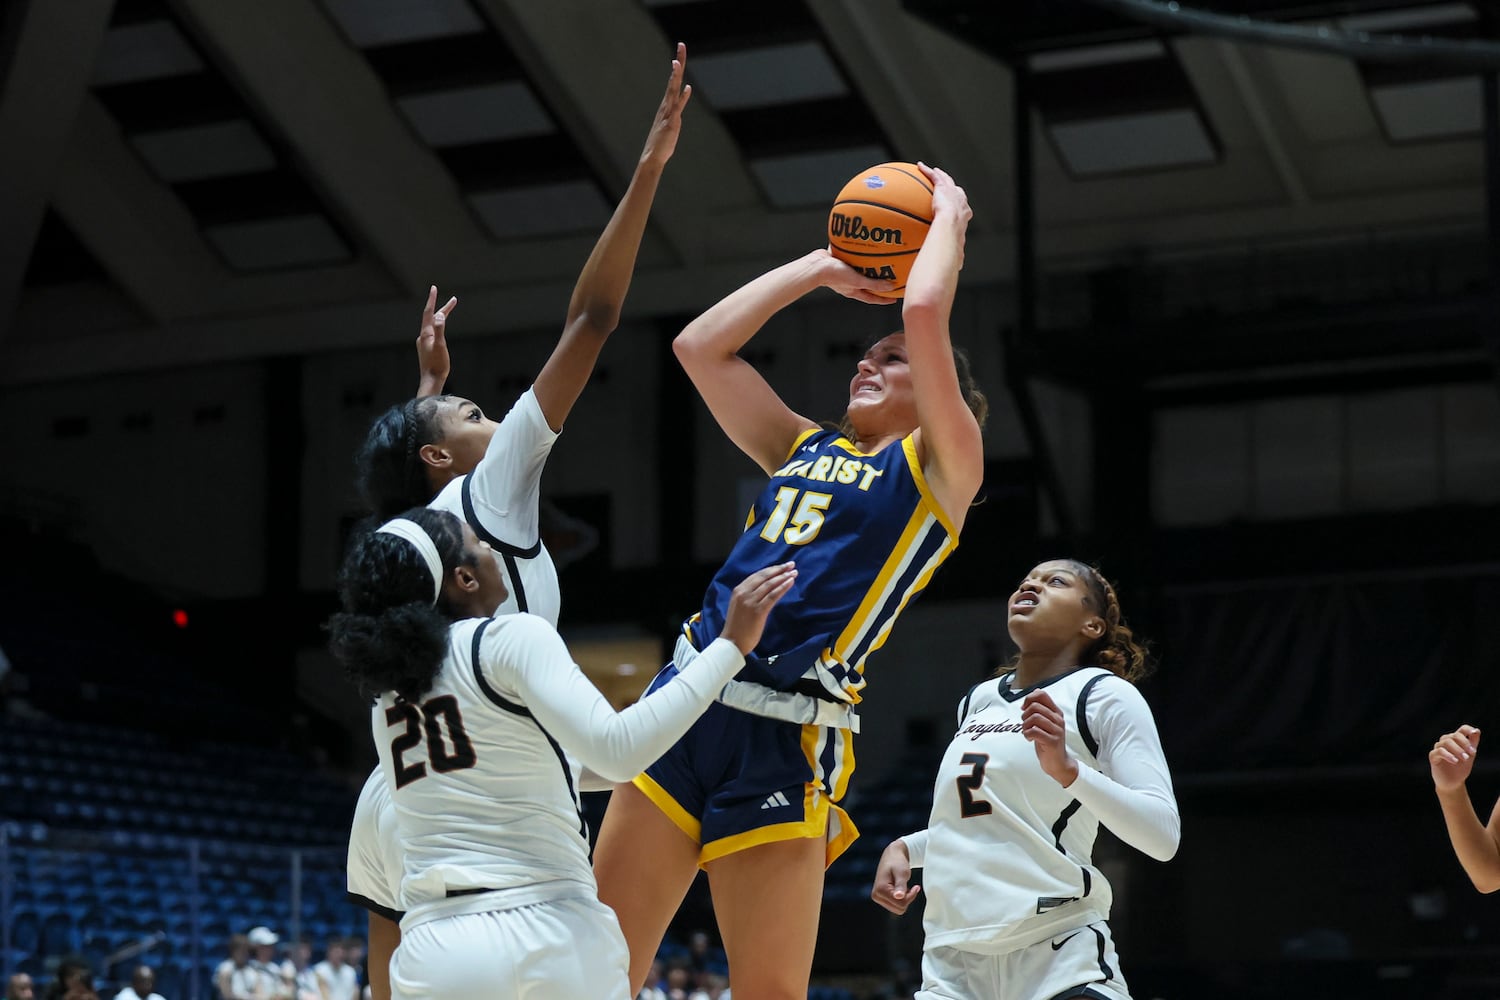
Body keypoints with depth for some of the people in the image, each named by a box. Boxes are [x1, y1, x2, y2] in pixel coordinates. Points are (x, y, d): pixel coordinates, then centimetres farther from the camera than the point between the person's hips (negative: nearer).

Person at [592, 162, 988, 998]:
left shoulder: (938, 467, 4)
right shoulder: (805, 448, 22)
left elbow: (925, 311, -7)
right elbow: (700, 347, 23)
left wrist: (951, 217, 10)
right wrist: (823, 269, 26)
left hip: (785, 736, -6)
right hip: (685, 702, 6)